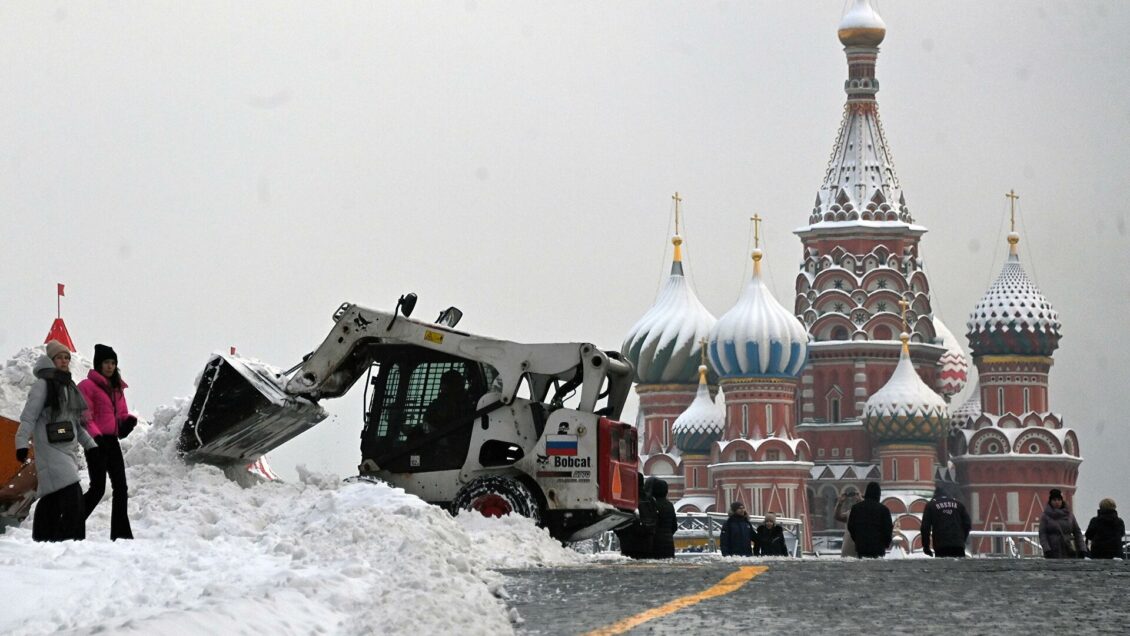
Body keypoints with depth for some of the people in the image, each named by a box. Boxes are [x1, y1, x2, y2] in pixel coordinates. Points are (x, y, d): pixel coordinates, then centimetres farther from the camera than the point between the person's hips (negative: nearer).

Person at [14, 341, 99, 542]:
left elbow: (76, 422, 29)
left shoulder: (68, 387, 21)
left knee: (51, 503, 8)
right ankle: (73, 541, -22)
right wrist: (22, 442, -20)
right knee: (72, 499, -19)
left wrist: (89, 444, 26)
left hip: (68, 449, 8)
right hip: (50, 449, -8)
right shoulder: (43, 384, -4)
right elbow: (29, 416, -11)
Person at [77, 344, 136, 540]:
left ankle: (121, 532, 11)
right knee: (98, 488, -10)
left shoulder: (116, 387, 17)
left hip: (112, 441, 8)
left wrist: (128, 420, -2)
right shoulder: (88, 386, -6)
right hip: (97, 442, -8)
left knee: (121, 487, 6)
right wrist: (95, 436, -25)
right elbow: (85, 417, -13)